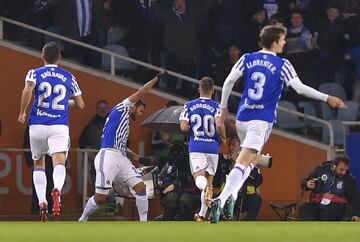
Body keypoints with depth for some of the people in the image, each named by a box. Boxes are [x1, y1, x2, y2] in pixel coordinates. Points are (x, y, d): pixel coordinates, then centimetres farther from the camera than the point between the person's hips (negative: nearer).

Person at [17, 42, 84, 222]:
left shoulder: (35, 73, 6)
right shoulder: (68, 77, 13)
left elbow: (27, 90, -15)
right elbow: (80, 104, 17)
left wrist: (22, 112, -2)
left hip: (38, 125, 0)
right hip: (60, 126, 0)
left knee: (38, 164, 18)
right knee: (59, 162, -16)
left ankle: (42, 200, 1)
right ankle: (57, 189, -48)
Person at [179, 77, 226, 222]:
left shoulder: (189, 106, 5)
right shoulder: (216, 106, 0)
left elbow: (183, 127, -3)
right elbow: (219, 124, -16)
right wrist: (223, 138, 3)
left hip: (196, 147, 0)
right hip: (212, 147, 0)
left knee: (199, 177, -11)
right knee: (209, 179, 12)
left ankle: (206, 187, -49)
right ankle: (202, 214, 12)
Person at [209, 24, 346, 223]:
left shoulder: (247, 59, 7)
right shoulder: (282, 65, -5)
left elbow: (229, 82, 3)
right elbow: (300, 88, -8)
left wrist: (223, 107, 15)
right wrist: (327, 98, 0)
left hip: (242, 118, 5)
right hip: (262, 121, -5)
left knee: (252, 158, 25)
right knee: (243, 163, -12)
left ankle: (232, 195, 11)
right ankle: (221, 200, -27)